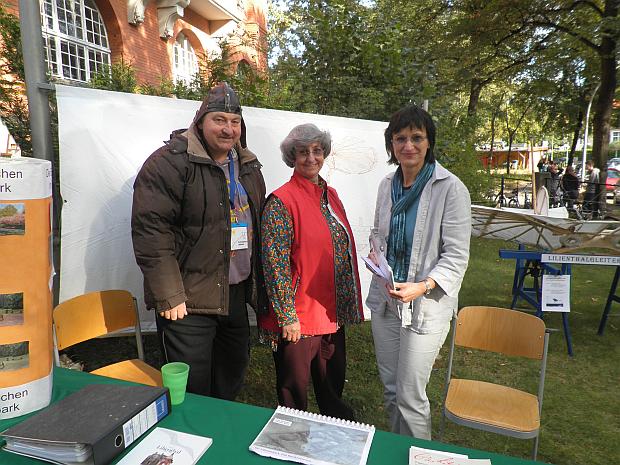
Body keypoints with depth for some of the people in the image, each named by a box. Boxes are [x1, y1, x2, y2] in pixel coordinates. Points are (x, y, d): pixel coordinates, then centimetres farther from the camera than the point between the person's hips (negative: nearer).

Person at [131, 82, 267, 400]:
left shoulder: (248, 167, 10)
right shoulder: (170, 163, -13)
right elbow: (151, 231, -18)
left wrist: (257, 287, 15)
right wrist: (169, 296, -20)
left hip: (236, 294, 7)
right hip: (188, 300, -7)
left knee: (233, 373, 23)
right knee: (192, 389, 4)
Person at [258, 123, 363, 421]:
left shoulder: (331, 195, 8)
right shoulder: (281, 201, -14)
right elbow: (275, 265, -17)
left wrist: (348, 305, 14)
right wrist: (287, 316, -16)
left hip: (332, 314, 7)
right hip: (298, 318, -6)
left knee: (333, 386, 24)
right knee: (294, 394, 14)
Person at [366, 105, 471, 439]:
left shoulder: (450, 188, -13)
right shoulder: (387, 185, 5)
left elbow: (456, 256, -12)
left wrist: (423, 286, -25)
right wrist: (375, 251, -2)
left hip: (426, 304, -6)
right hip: (384, 299, 6)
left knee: (410, 398, 2)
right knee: (390, 389, 19)